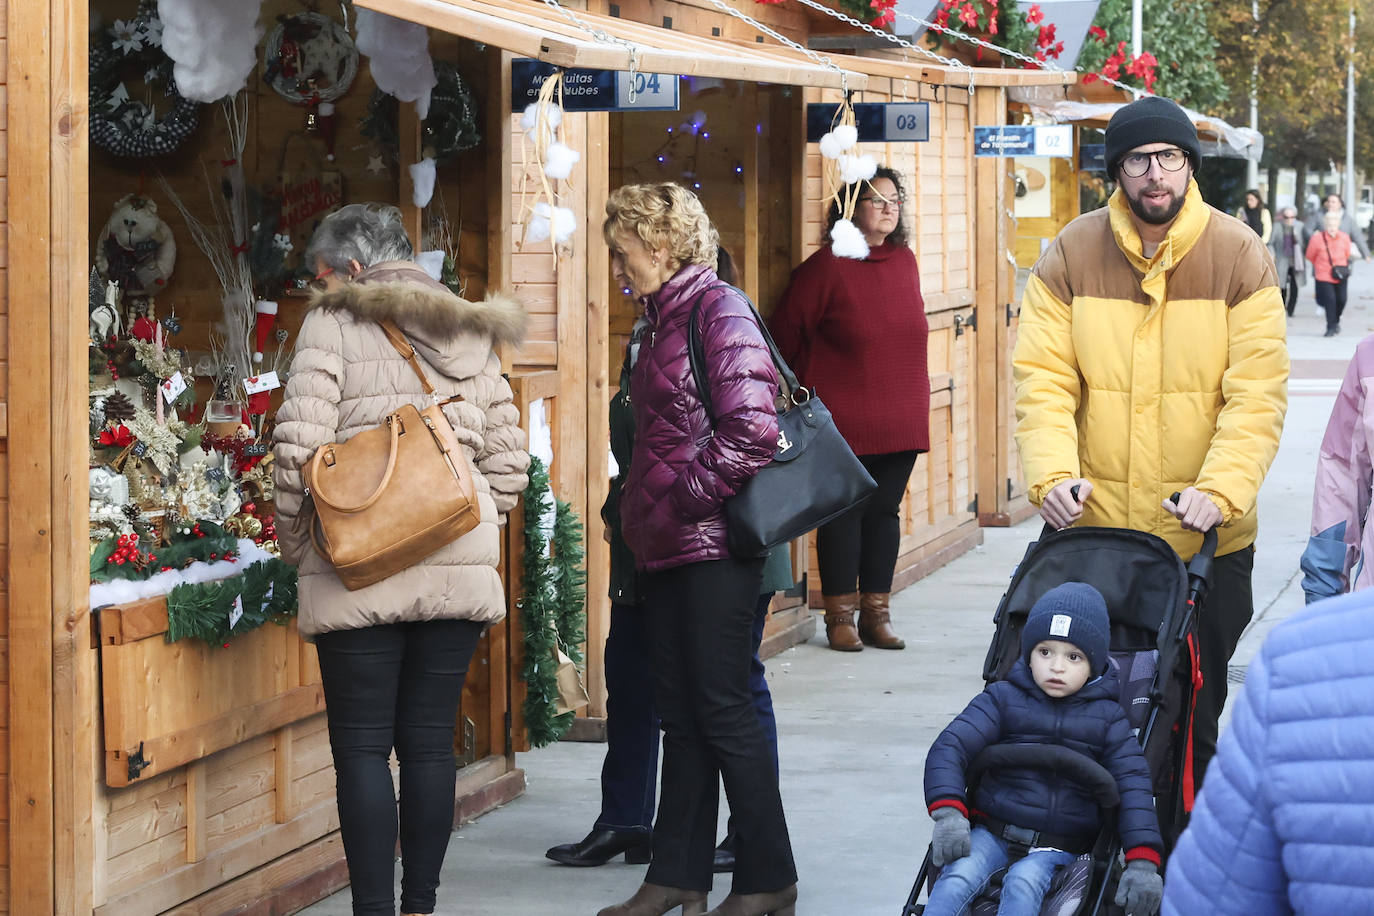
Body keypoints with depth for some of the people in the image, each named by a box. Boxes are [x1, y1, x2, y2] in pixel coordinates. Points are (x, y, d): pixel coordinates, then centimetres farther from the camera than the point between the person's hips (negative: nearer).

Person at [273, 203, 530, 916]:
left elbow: (300, 441, -9)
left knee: (362, 747, 0)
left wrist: (294, 541, 2)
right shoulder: (469, 332, 14)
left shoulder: (336, 321, -1)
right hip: (460, 564, 5)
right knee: (429, 743, 9)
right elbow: (506, 454, 12)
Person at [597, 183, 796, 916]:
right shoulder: (664, 318, 15)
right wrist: (641, 512, 13)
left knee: (722, 711, -3)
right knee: (681, 715, 11)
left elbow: (753, 430, -21)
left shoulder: (718, 310, -12)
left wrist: (684, 497, -14)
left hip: (713, 545, -9)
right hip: (667, 549, 9)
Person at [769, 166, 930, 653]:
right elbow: (787, 333, -3)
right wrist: (809, 390, 4)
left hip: (901, 421, 5)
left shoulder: (904, 261, 9)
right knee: (843, 514, 0)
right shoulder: (828, 266, -8)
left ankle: (876, 613, 17)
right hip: (844, 424, -5)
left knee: (885, 512, 9)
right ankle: (840, 615, 8)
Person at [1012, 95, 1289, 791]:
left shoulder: (1239, 257, -3)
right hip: (1094, 529, 1)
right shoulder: (1071, 256, 1)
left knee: (1195, 708, 6)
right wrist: (1053, 473, -20)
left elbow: (1258, 394, -8)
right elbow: (1043, 377, -3)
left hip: (1205, 539, -1)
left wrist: (1219, 490, -21)